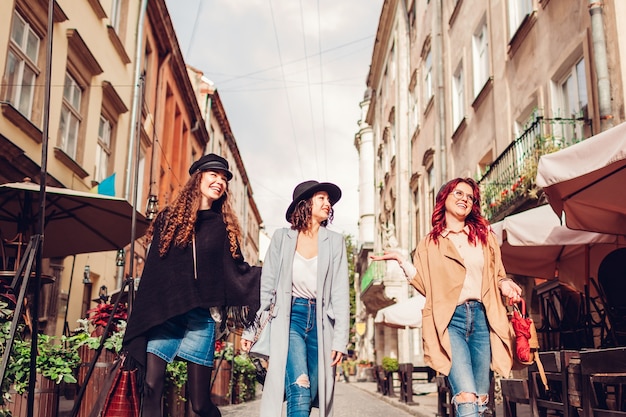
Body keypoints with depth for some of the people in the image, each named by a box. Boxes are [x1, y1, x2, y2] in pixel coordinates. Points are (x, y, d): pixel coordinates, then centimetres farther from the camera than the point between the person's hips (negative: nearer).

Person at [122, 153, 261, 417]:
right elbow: (153, 267, 7)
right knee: (150, 388, -10)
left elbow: (237, 270, 11)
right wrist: (143, 316, 3)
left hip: (200, 316, 0)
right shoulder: (170, 218, 9)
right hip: (163, 314, 0)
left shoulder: (223, 226, 10)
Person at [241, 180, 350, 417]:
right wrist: (250, 329, 0)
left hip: (320, 321, 2)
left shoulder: (335, 242, 6)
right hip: (289, 318, -2)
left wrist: (340, 339, -5)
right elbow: (265, 286, 5)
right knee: (300, 393, -18)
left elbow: (340, 293, 2)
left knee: (312, 395, 4)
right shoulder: (282, 237, 5)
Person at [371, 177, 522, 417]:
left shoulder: (484, 236, 16)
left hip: (481, 318, 3)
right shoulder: (430, 244, 11)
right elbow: (425, 286, 5)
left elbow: (496, 275, 20)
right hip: (449, 320, -3)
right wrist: (401, 261, -4)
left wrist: (505, 285, -2)